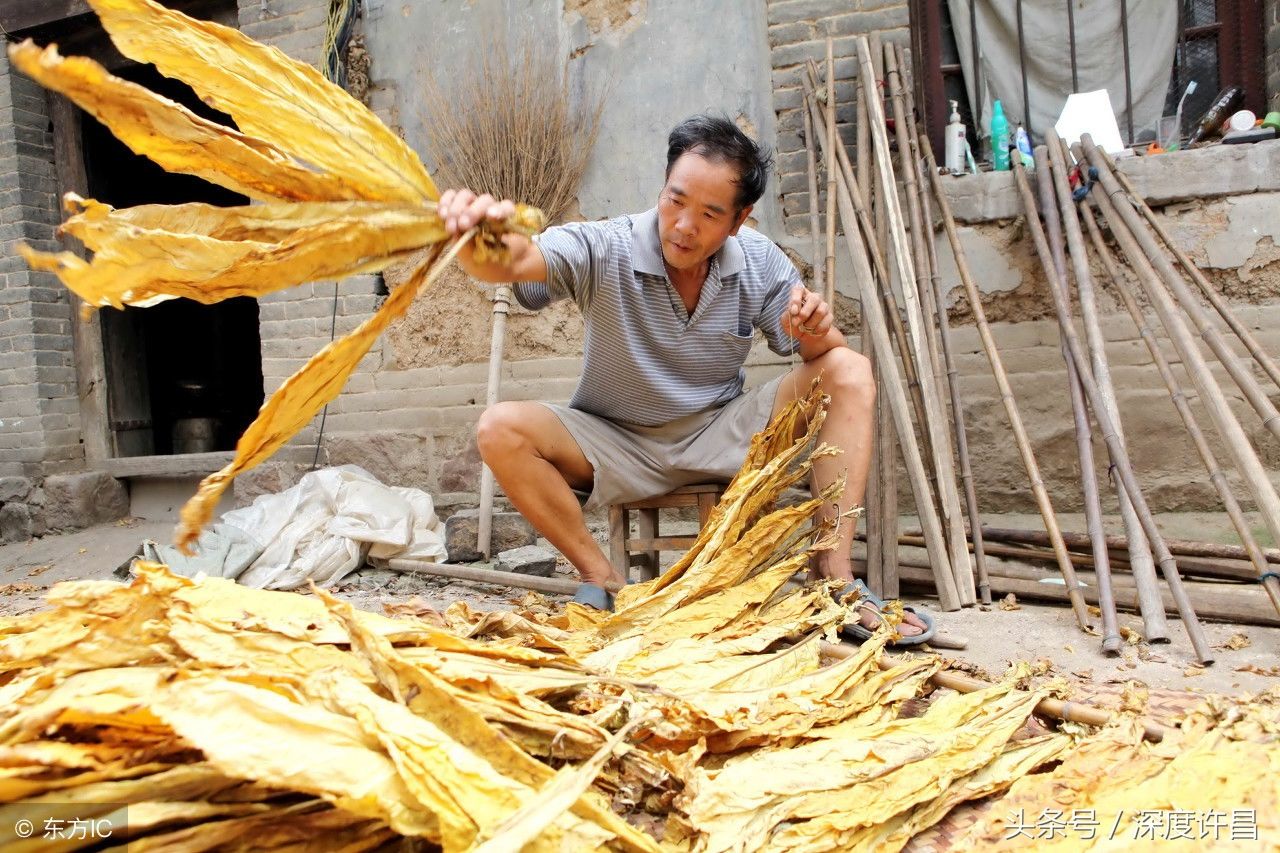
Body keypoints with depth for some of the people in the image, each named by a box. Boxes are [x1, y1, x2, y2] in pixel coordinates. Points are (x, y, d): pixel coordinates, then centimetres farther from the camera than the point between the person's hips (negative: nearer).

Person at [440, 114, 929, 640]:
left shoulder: (760, 262, -6)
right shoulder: (604, 249, -17)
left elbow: (823, 357, -3)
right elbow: (509, 262, -35)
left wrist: (816, 332, -28)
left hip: (720, 437, 2)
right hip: (616, 444, -2)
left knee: (851, 372, -15)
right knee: (501, 430, -28)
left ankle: (835, 575, -18)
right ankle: (602, 578, -13)